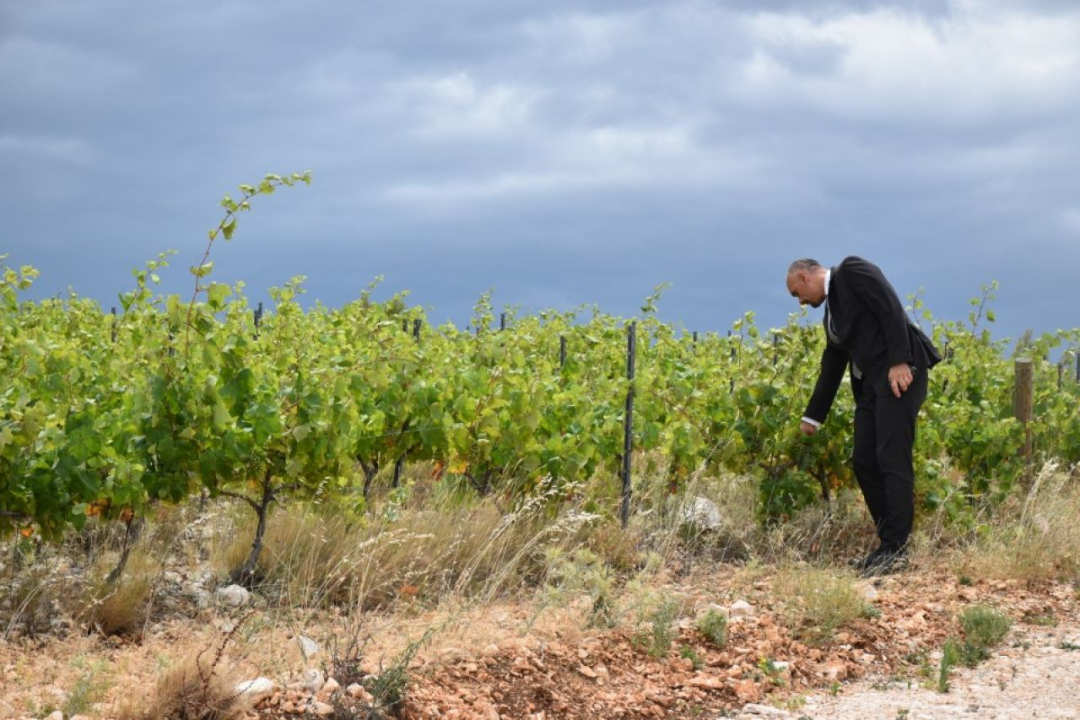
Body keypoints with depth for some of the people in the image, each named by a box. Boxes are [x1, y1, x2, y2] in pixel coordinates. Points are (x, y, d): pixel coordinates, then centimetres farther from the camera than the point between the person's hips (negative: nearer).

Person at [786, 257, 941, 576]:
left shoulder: (852, 271, -1)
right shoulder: (831, 313, 24)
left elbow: (891, 309, -13)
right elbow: (831, 367, 29)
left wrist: (899, 361, -21)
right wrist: (812, 417, 34)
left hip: (900, 371, -9)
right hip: (871, 382, 10)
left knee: (892, 459, -11)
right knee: (864, 462, 6)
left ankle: (895, 548, -11)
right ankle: (889, 543, 11)